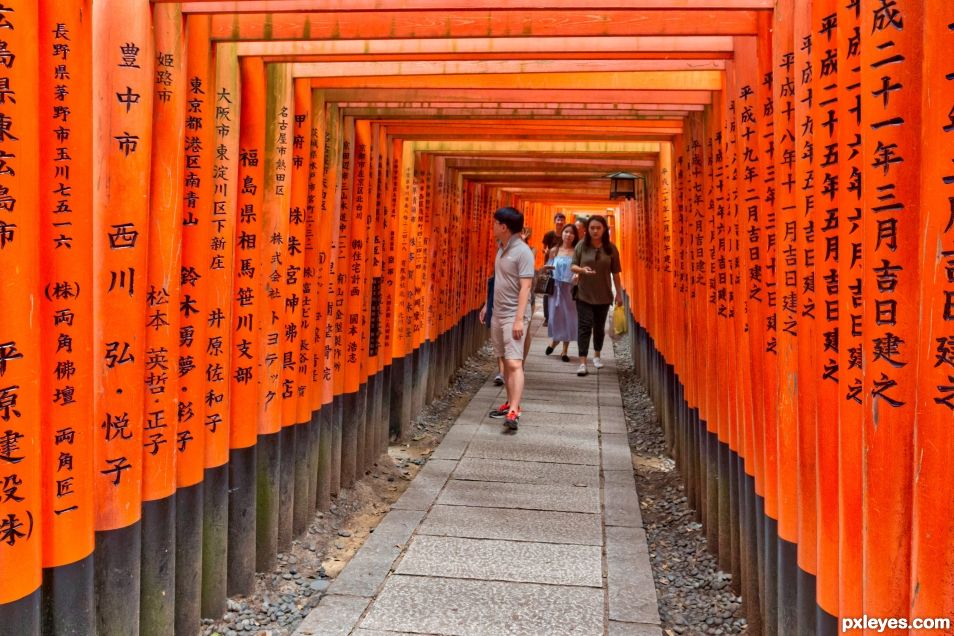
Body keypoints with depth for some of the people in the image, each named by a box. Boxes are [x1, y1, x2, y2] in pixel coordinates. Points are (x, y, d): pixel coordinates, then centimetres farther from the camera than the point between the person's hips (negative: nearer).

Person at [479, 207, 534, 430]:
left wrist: (519, 319, -23)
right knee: (505, 361, 13)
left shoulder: (522, 251, -14)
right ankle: (511, 402, 22)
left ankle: (514, 412, -17)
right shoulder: (501, 248, 12)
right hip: (498, 314, 9)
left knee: (514, 363, -13)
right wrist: (487, 305, 23)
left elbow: (525, 287, -18)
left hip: (514, 316, -9)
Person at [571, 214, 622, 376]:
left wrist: (619, 293, 4)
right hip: (584, 294, -1)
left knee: (599, 327, 14)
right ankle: (582, 362, -9)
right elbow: (573, 266, 1)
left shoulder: (611, 248, -2)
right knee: (585, 326, -7)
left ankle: (597, 355, 35)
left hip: (603, 295, 1)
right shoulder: (582, 245, -4)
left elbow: (615, 273, 3)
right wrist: (582, 269, -20)